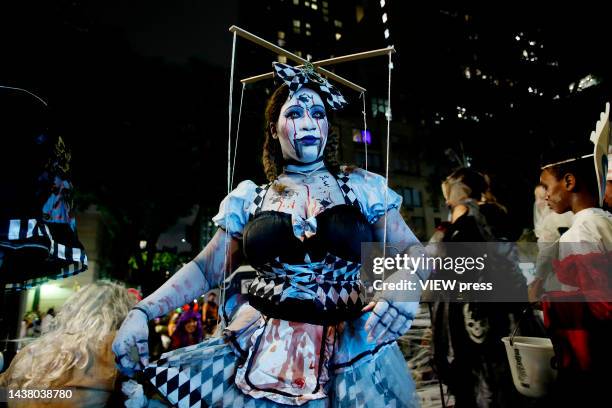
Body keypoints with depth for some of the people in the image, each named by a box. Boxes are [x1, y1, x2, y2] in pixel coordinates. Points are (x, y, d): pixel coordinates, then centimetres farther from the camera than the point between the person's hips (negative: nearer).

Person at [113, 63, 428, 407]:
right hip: (261, 349, 2)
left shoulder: (362, 189, 0)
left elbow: (413, 251, 2)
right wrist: (141, 311, -6)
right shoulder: (250, 200, 3)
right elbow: (205, 269, 6)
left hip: (349, 348, -1)